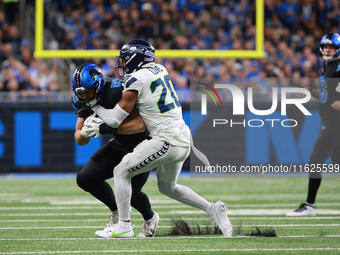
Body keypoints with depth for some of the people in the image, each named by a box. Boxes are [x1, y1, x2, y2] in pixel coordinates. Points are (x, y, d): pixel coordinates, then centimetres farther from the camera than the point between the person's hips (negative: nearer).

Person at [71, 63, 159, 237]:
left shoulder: (119, 91, -31)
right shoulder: (84, 102, -9)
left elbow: (141, 124, -40)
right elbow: (80, 141, -5)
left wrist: (106, 128, -47)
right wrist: (85, 133, -29)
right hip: (120, 144, 7)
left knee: (129, 191, -18)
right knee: (85, 178, -5)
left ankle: (150, 219, 16)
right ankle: (117, 213, 17)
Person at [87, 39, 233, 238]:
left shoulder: (137, 79, -10)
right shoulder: (160, 70, 13)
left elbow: (115, 120, -7)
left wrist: (94, 106, 6)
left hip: (166, 141, -9)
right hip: (184, 140, 9)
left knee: (121, 172, 1)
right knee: (168, 187, 26)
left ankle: (124, 226, 0)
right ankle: (212, 209, 17)